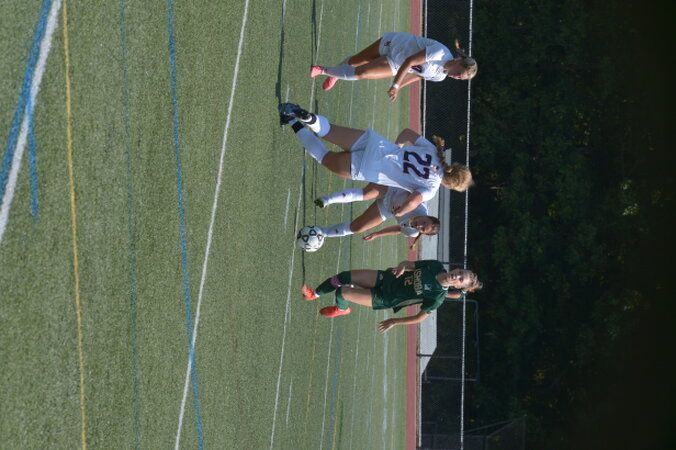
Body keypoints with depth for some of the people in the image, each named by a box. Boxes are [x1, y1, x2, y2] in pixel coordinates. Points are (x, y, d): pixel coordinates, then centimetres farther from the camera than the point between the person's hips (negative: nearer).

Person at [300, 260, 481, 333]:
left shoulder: (438, 296, -22)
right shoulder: (436, 267, -8)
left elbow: (420, 317, -14)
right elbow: (410, 264, 3)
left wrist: (394, 322, -11)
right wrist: (402, 267, -21)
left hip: (383, 300, -5)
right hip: (385, 278, 5)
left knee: (342, 292, -12)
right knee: (344, 277, -5)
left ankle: (342, 308, 27)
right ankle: (314, 294, 24)